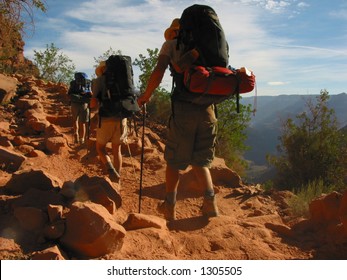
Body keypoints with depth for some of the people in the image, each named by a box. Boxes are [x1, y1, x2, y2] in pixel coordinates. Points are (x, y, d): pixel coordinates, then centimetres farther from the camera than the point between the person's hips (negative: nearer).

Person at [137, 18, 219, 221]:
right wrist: (186, 62, -7)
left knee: (175, 161, 11)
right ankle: (210, 203, 4)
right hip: (208, 108, 3)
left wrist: (146, 96, 7)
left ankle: (170, 208, 16)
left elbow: (158, 73, -3)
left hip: (183, 107, -3)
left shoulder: (171, 44, 9)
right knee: (200, 160, 17)